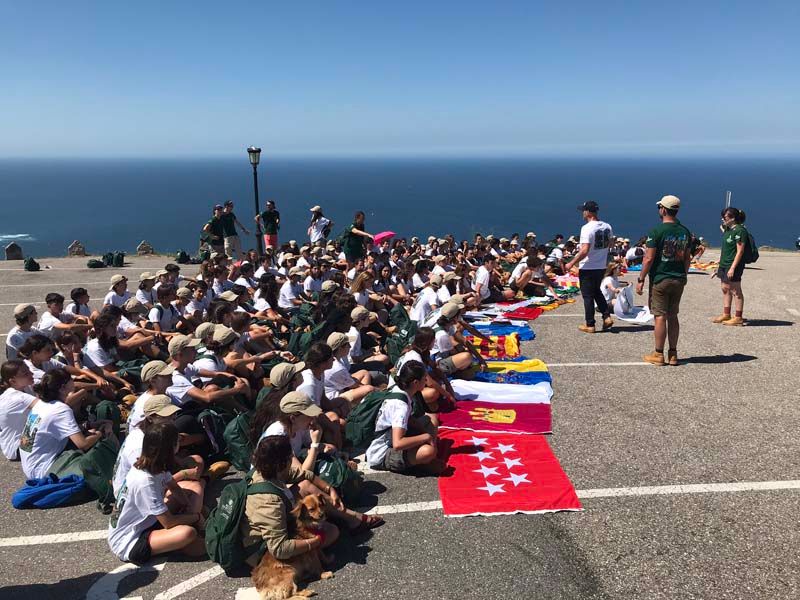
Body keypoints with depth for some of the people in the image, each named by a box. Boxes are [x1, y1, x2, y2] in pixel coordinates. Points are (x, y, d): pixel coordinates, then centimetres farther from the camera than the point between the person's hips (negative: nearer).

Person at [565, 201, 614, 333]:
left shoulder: (587, 228, -20)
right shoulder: (607, 227, 4)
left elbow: (584, 251, -25)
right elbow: (610, 244, 17)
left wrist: (571, 263, -16)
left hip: (588, 268, -7)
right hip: (601, 266, 7)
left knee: (588, 296, 3)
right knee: (597, 292, 24)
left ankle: (590, 325, 9)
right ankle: (607, 317, 14)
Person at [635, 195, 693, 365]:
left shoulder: (656, 231, -13)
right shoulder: (685, 232, 5)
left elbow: (649, 258, -15)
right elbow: (687, 258, 10)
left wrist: (640, 279, -8)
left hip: (660, 279, -5)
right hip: (679, 280, 6)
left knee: (660, 316, 0)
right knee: (673, 316, 12)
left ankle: (658, 355, 6)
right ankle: (673, 354, 16)